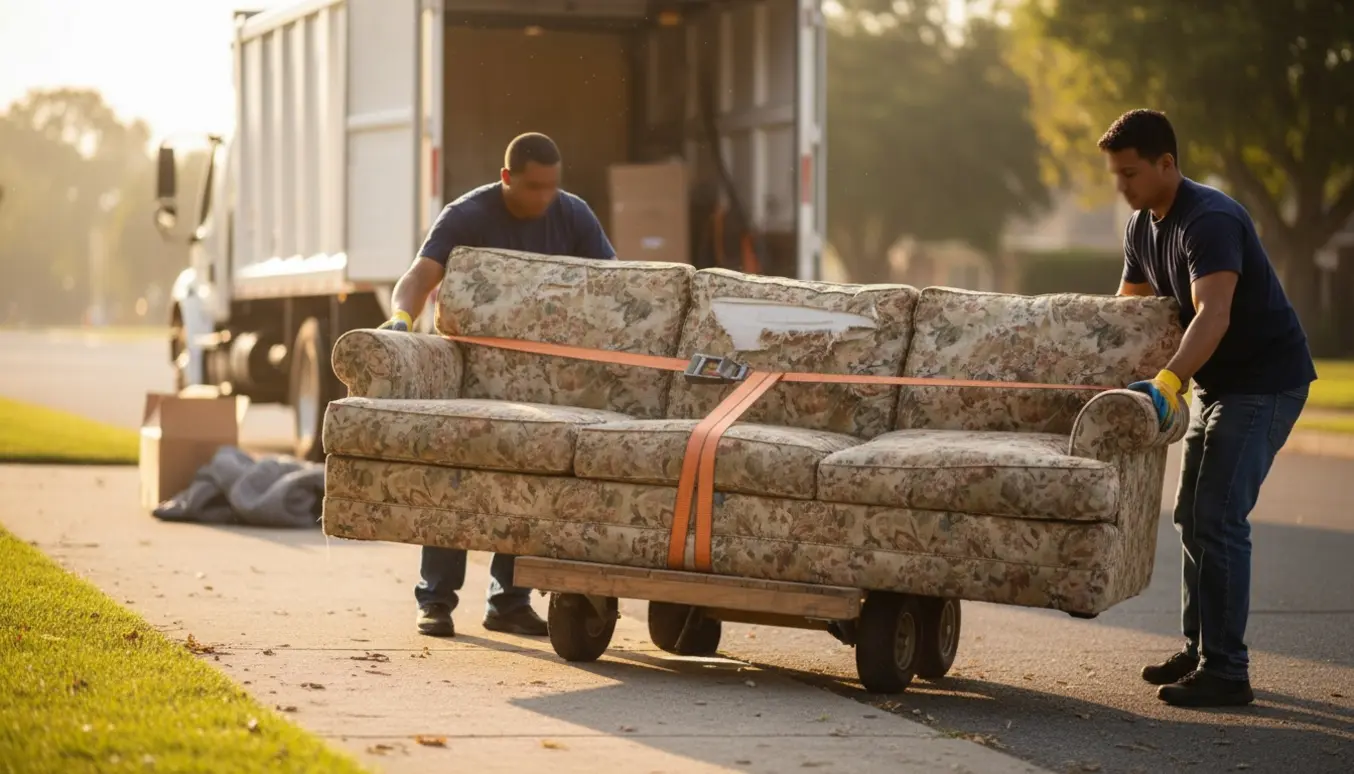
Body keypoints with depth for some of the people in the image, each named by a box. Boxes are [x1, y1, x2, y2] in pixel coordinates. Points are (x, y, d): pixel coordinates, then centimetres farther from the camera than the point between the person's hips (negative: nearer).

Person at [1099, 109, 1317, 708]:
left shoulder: (1210, 221, -26)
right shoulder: (1142, 226, 5)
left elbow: (1212, 315, -41)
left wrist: (1168, 381, -54)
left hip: (1266, 380, -10)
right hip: (1219, 383, 10)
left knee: (1218, 517, -16)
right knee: (1192, 514, 15)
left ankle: (1226, 671, -15)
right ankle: (1200, 649, 26)